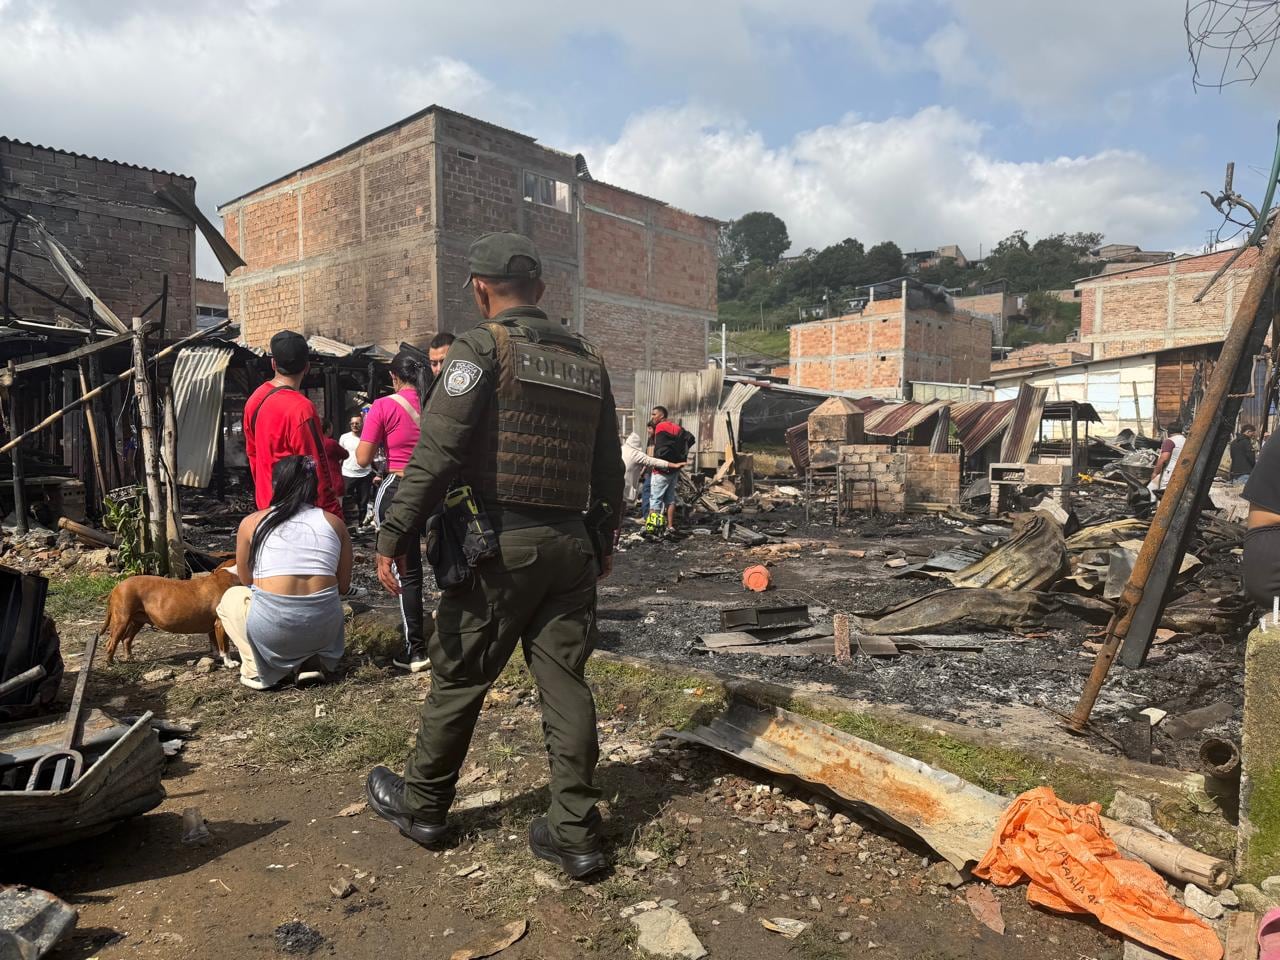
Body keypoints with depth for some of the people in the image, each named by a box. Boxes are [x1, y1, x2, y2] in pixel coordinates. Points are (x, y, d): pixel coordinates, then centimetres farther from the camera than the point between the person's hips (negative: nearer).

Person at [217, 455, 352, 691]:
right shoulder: (334, 522, 9)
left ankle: (257, 671, 14)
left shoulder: (251, 522, 6)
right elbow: (343, 586, 11)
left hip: (272, 627, -2)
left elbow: (246, 580, 18)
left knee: (231, 598, 31)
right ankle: (311, 662, 14)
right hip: (324, 628, 2)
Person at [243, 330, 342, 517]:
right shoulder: (301, 409, -21)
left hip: (265, 503, 8)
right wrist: (333, 513, -12)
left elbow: (252, 454, 14)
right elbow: (315, 468, -20)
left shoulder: (254, 399, 4)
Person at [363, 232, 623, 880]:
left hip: (503, 545, -5)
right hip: (572, 547, 6)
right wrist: (604, 542, 26)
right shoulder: (588, 361, 13)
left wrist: (394, 538, -11)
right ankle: (575, 833, 14)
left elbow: (436, 452, -15)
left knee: (458, 678, 10)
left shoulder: (481, 347, -6)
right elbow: (609, 467, 17)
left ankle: (421, 806, 29)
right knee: (564, 684, 9)